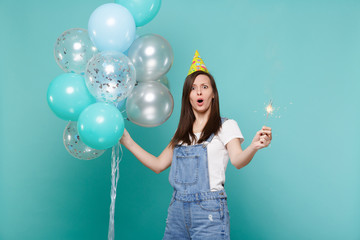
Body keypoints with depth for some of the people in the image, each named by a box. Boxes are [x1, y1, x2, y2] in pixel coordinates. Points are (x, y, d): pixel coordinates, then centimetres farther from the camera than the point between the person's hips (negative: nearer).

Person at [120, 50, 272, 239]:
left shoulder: (226, 126, 1)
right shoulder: (183, 132, 16)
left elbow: (237, 160, -15)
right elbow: (158, 165, 15)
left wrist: (254, 146, -37)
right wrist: (128, 142, 12)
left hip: (209, 210, -5)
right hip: (177, 208, 5)